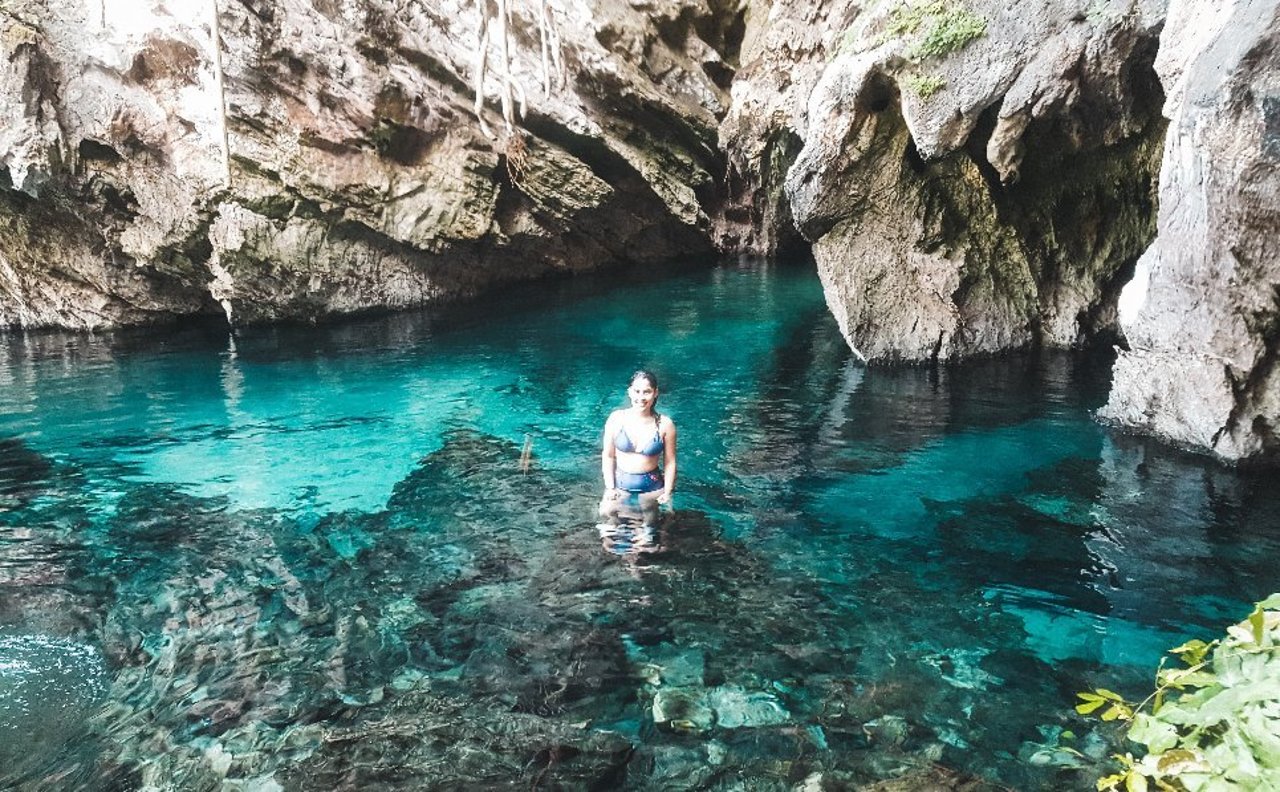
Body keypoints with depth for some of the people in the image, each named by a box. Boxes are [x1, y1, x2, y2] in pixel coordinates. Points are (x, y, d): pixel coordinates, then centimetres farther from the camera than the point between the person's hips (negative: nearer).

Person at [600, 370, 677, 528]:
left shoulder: (665, 424, -11)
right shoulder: (616, 419, -9)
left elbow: (670, 462, -4)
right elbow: (608, 456, -2)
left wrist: (667, 492, -10)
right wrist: (610, 487, -7)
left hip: (651, 485, 0)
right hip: (620, 482, 1)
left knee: (649, 527, 7)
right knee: (606, 512, -15)